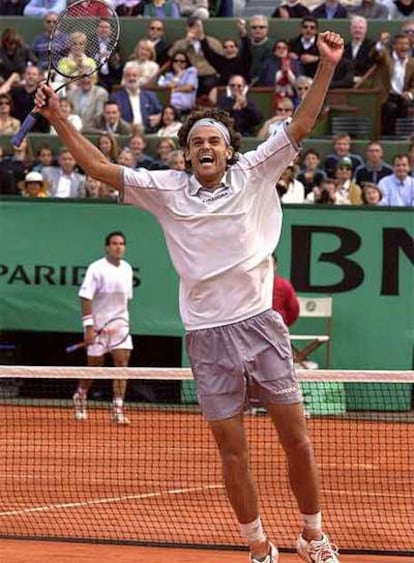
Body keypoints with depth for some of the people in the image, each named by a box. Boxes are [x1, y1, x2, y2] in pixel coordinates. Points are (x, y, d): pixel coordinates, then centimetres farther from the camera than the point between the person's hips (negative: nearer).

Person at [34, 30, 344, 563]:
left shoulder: (254, 174, 3)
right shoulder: (167, 190, 5)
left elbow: (300, 126, 0)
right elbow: (101, 167, 6)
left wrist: (327, 65, -9)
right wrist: (58, 119, 0)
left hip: (260, 325, -1)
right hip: (208, 335, 1)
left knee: (296, 438, 0)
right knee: (232, 452, 4)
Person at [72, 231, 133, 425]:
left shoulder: (127, 269, 6)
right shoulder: (96, 269, -12)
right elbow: (86, 298, -15)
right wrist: (89, 326, -21)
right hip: (98, 325, -4)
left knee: (122, 362, -10)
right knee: (94, 366, 7)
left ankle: (117, 410, -11)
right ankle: (80, 397, 35)